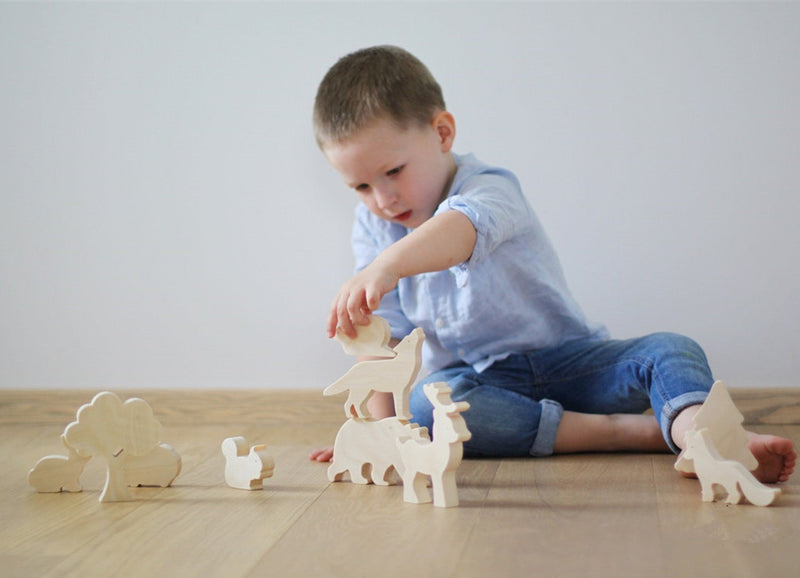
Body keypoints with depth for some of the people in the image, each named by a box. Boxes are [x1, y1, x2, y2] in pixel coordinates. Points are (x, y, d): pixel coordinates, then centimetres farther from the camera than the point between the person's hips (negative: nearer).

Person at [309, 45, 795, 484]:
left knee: (670, 350, -24)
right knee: (423, 403, -33)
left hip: (564, 362, -1)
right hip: (479, 383, 2)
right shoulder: (373, 230, 2)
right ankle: (635, 431, -33)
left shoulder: (489, 188, -14)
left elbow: (462, 230, -41)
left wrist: (387, 266, -61)